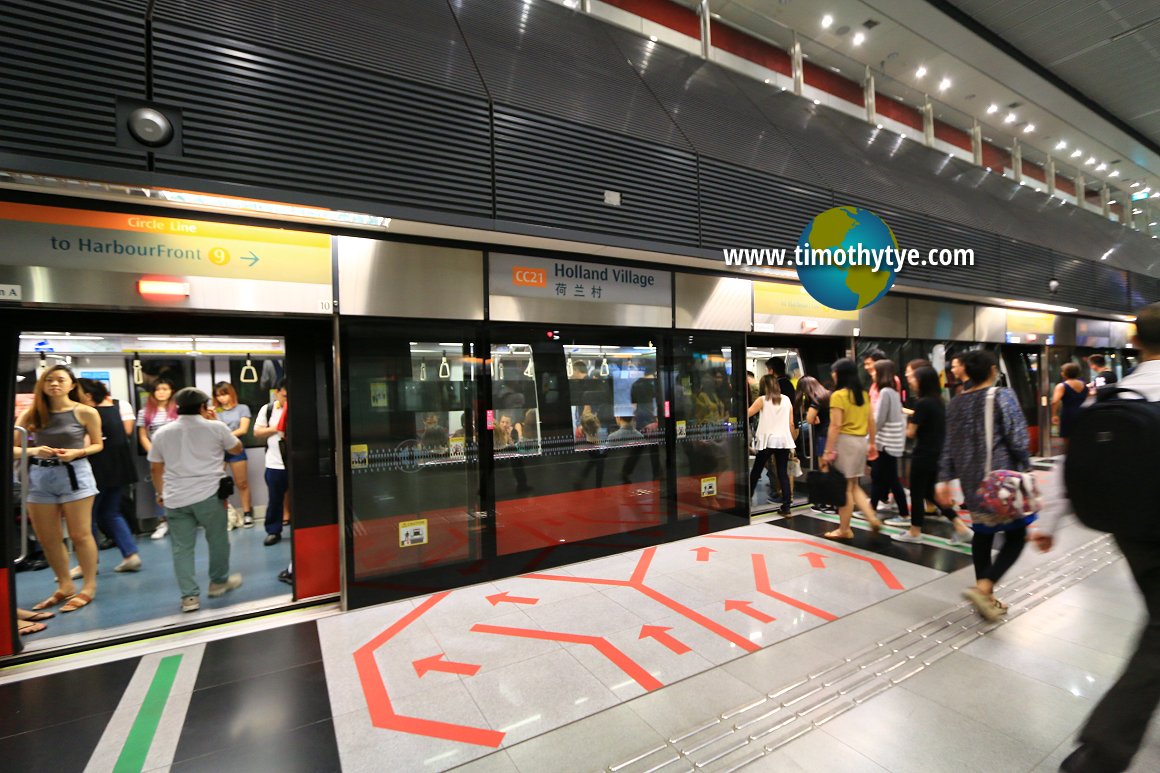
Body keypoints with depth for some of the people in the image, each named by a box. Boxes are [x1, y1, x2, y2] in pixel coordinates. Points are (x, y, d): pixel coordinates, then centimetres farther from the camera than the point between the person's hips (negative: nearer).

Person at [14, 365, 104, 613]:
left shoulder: (85, 412, -5)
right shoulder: (30, 414, 2)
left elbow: (97, 444, 4)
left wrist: (77, 452, -15)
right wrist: (34, 450, -17)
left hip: (74, 474, -4)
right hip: (39, 477, 4)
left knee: (80, 535, 1)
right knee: (47, 539, 11)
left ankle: (89, 588, 12)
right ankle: (65, 587, 26)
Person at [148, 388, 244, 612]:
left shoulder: (162, 433, 8)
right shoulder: (216, 427, -3)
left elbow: (155, 468, 14)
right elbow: (237, 449, 12)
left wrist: (160, 493, 27)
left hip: (175, 499, 3)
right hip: (208, 495, -3)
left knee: (181, 548, 8)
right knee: (218, 540, 15)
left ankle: (189, 596, 9)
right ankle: (219, 582, 28)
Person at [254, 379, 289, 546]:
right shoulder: (267, 409, 3)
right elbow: (257, 433, 4)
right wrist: (275, 428, -12)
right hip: (274, 463, 1)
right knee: (274, 499, 10)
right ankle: (273, 531, 23)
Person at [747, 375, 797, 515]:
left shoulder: (762, 400, -4)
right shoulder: (786, 400, 7)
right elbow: (791, 424, 8)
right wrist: (793, 439, 18)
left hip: (767, 440, -3)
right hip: (783, 440, 3)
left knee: (756, 471, 10)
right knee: (783, 473, 5)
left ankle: (747, 498, 19)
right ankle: (786, 506, 2)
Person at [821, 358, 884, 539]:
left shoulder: (838, 395, -13)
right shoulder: (863, 394, 9)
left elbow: (835, 426, -18)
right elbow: (871, 421, 13)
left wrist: (828, 451, -16)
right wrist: (872, 443, 23)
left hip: (845, 442, -7)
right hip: (861, 442, 7)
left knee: (844, 487, 2)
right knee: (853, 486, 19)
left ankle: (844, 529, 12)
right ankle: (872, 518, 11)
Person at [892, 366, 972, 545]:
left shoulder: (922, 403, -18)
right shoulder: (939, 401, 8)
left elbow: (911, 433, -14)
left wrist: (906, 427, 6)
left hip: (923, 455, -8)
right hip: (937, 453, 8)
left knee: (917, 492, 5)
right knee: (930, 492, 18)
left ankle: (914, 532, 17)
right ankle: (961, 528, 16)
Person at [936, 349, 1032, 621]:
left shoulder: (957, 402, 8)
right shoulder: (1002, 396, -7)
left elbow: (950, 446, 8)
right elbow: (1017, 439, -13)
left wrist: (944, 479, 11)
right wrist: (1026, 467, 2)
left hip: (972, 480, 5)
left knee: (983, 533, 15)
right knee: (1016, 535, 4)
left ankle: (986, 597, 22)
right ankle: (983, 587, -10)